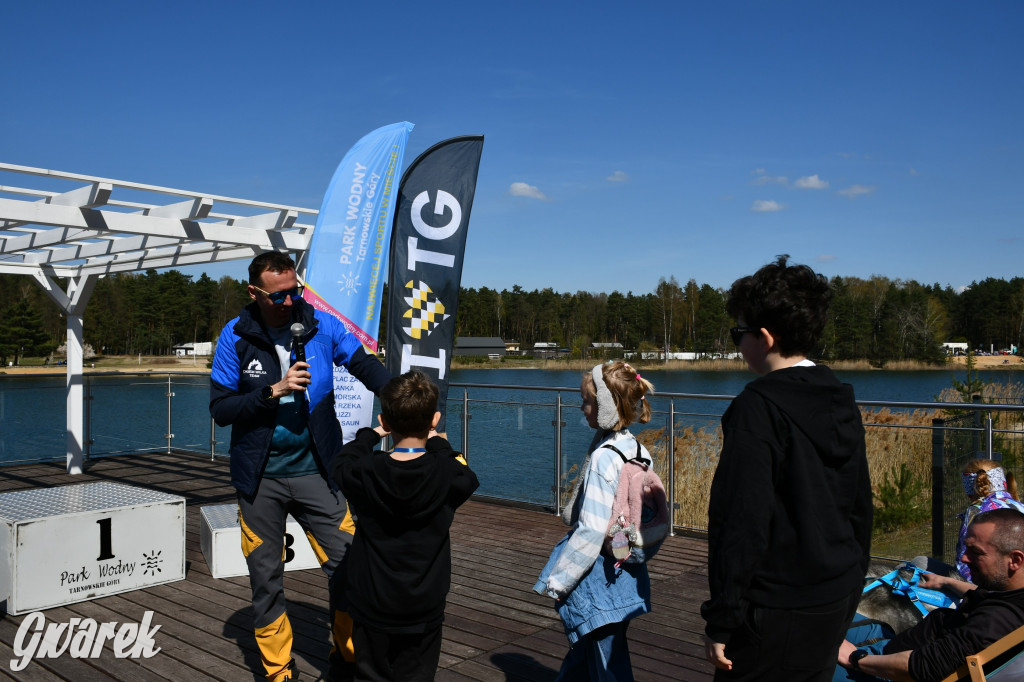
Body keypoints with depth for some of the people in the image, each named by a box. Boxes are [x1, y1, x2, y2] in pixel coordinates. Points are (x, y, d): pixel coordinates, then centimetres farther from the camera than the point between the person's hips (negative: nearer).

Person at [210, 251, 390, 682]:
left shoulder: (322, 326, -4)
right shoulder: (235, 337, -5)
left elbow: (365, 365, -11)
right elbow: (220, 409, -7)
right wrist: (274, 390, -19)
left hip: (315, 471, 0)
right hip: (261, 479, 0)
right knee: (266, 579, 10)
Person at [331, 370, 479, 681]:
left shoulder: (365, 472, -12)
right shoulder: (447, 474, -15)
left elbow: (341, 462, 11)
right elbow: (467, 477, 9)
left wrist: (371, 434, 21)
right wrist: (438, 444, 17)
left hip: (372, 606, 1)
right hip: (424, 609, 0)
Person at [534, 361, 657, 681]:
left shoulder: (604, 458, -22)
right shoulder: (636, 449, 3)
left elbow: (592, 529, -24)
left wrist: (558, 580, -15)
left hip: (600, 576, -8)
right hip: (627, 570, 8)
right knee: (582, 655, 24)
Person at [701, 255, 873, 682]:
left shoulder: (758, 408, -19)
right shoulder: (843, 403, 6)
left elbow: (743, 522, -22)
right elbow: (860, 507, 14)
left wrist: (721, 619, -16)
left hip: (777, 613, -8)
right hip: (836, 602, 8)